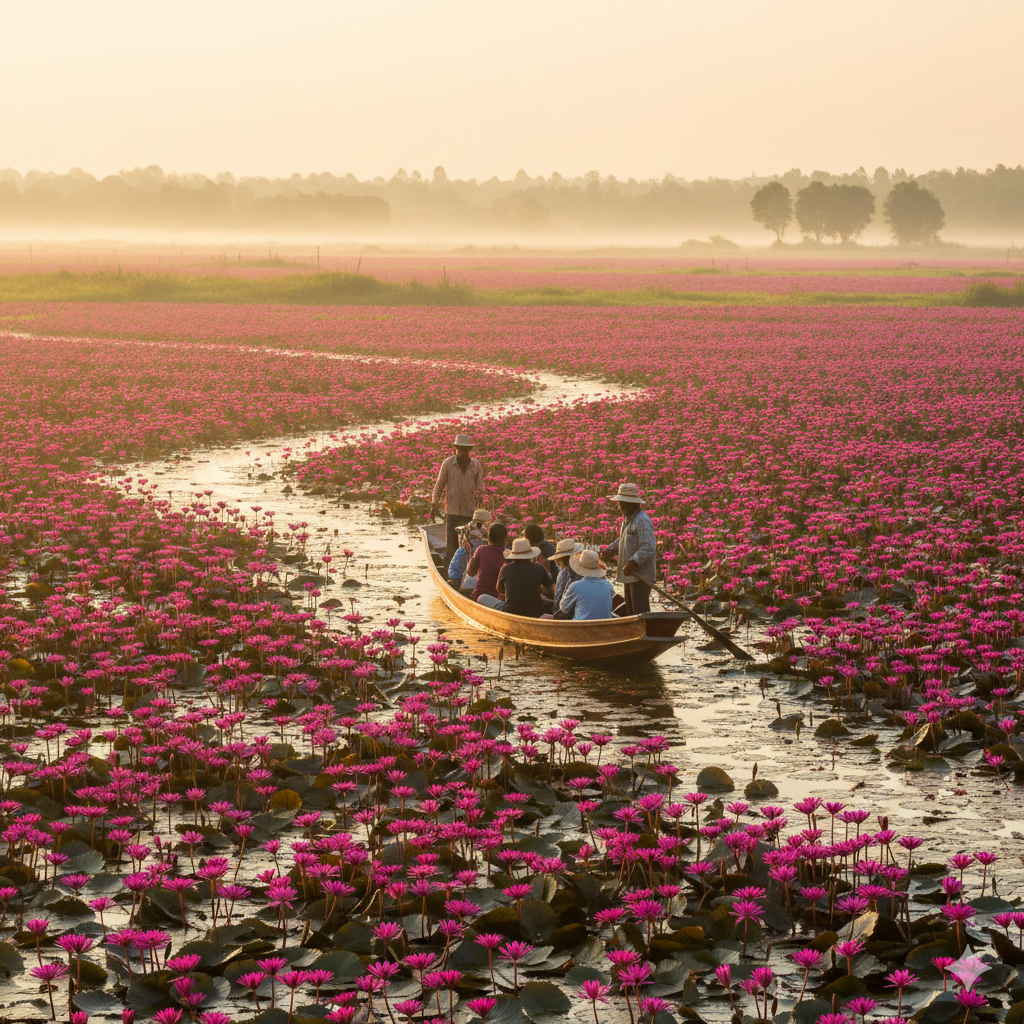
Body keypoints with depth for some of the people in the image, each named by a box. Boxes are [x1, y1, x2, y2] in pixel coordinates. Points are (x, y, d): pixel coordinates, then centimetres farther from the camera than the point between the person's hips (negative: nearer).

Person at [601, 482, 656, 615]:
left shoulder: (642, 521, -17)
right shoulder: (627, 520, 16)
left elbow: (648, 548, -24)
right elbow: (622, 541, 28)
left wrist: (632, 563, -30)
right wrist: (610, 550, 11)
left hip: (641, 576, -10)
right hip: (629, 575, 10)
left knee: (640, 611, -9)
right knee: (630, 611, 13)